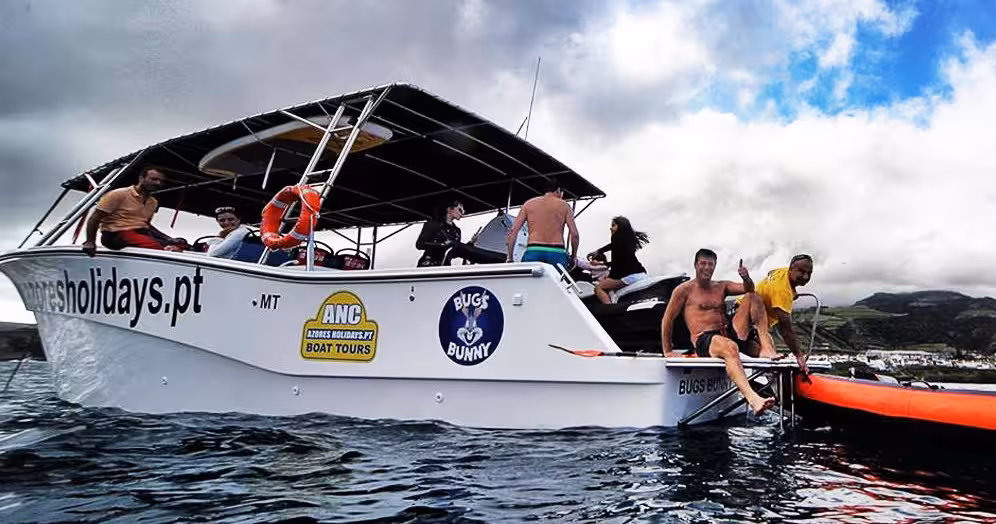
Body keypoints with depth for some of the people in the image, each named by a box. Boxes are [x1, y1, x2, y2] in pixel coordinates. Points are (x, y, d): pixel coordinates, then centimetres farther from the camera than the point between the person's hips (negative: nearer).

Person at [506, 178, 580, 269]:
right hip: (557, 253, -1)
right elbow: (574, 234, 4)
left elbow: (513, 231, 10)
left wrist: (509, 257, 13)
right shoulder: (564, 206, 14)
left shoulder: (529, 203, 18)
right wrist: (573, 257, 17)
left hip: (533, 252, 1)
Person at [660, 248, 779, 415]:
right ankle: (753, 399, -62)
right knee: (730, 347, -42)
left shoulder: (721, 286, 23)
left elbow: (747, 289, 7)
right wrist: (668, 351, 0)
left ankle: (768, 350, -19)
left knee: (752, 298, -5)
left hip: (731, 333, 6)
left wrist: (746, 278, -17)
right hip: (704, 340, -6)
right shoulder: (684, 290, 6)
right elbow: (667, 320, 4)